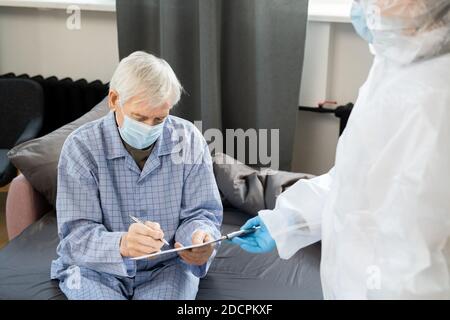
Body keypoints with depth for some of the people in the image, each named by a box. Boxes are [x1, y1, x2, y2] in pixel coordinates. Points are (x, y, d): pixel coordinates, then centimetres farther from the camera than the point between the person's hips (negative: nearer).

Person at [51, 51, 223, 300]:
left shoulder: (189, 140, -6)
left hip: (168, 265, 1)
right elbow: (75, 234, -17)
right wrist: (120, 246, -39)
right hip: (95, 268, -1)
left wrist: (199, 238, -27)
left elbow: (200, 213, -2)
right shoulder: (81, 146, -12)